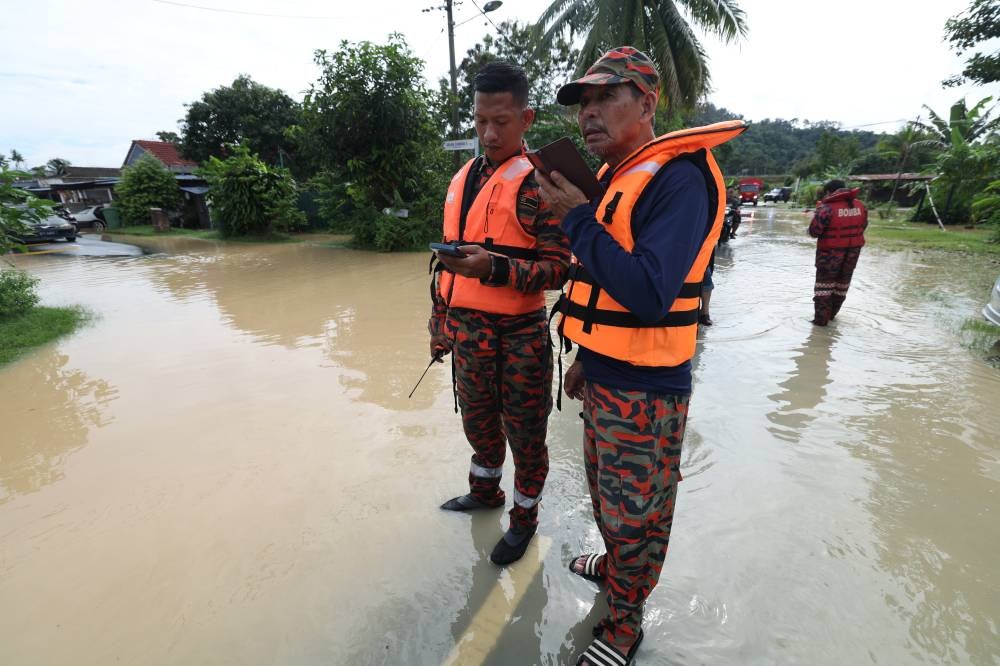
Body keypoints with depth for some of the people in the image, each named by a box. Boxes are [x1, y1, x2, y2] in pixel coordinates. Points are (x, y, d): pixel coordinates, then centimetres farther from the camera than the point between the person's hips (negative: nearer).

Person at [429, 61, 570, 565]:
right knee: (478, 423, 23)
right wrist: (441, 325, 17)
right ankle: (485, 491, 49)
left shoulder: (538, 182, -11)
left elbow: (557, 269, -16)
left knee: (524, 434, 11)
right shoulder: (461, 179, 11)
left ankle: (524, 516, 35)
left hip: (518, 339, -6)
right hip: (466, 334, 7)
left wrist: (496, 267, -31)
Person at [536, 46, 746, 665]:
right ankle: (615, 564, 53)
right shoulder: (613, 178, 11)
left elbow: (647, 294, -31)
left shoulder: (678, 178, -19)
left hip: (645, 388, -9)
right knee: (605, 493, 27)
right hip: (605, 378, 9)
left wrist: (576, 217, -24)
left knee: (634, 513, 11)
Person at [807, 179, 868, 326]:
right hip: (853, 250, 6)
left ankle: (821, 318, 1)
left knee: (824, 283, 4)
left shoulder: (826, 208, -19)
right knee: (842, 282, 19)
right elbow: (863, 227, 11)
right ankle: (832, 313, 31)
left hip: (831, 252, -5)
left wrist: (818, 211, -2)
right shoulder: (861, 206, 2)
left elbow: (814, 232, -16)